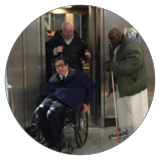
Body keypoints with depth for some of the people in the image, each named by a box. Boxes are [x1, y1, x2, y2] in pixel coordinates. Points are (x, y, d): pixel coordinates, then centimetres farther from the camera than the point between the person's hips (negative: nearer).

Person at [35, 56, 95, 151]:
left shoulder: (77, 75, 8)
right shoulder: (54, 79, 20)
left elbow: (91, 86, 13)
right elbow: (44, 93, 20)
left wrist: (86, 102, 9)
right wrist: (38, 105, 8)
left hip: (67, 100, -5)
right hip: (53, 96, 5)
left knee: (52, 113, -33)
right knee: (41, 109, -26)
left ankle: (57, 143, -15)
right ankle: (49, 140, -11)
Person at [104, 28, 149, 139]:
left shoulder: (132, 46, -23)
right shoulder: (118, 46, 9)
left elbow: (131, 64, -34)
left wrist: (111, 65, -27)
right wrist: (110, 65, -3)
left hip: (134, 85, -10)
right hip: (122, 85, 10)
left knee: (137, 113, -3)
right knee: (121, 109, 21)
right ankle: (123, 131, 39)